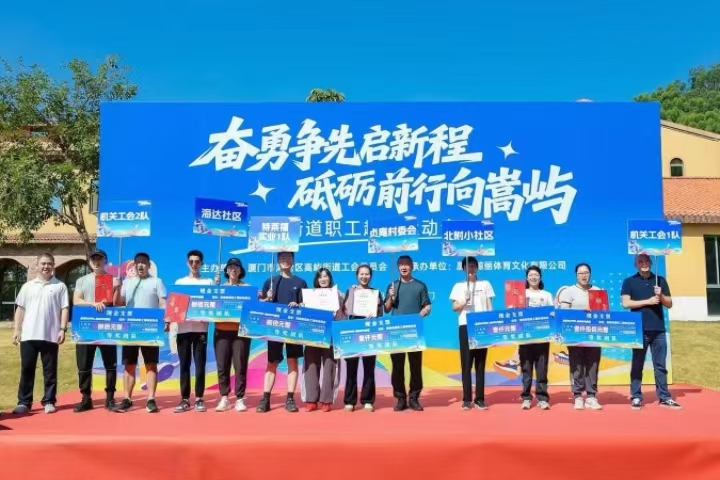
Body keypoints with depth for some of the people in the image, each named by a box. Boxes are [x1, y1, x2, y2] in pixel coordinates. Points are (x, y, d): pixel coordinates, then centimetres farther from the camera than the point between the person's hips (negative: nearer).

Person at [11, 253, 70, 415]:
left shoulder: (60, 286, 4)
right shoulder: (28, 286, 12)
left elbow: (65, 309, 0)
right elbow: (20, 309, 12)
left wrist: (63, 329, -9)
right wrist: (16, 330, 5)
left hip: (50, 336, -2)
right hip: (28, 335, 2)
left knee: (50, 370, 4)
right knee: (26, 369, 5)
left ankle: (49, 401, 11)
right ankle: (24, 402, 12)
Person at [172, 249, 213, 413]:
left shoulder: (209, 282, 9)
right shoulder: (179, 282, 12)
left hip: (200, 328, -1)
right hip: (183, 328, 1)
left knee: (200, 364, 0)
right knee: (184, 365, 3)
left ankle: (199, 399, 7)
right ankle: (185, 399, 8)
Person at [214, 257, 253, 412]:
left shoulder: (247, 288, 7)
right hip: (222, 331, 2)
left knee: (240, 366, -2)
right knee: (222, 366, 2)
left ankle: (240, 399, 4)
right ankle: (224, 398, 12)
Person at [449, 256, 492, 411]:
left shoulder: (485, 284, 9)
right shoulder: (458, 286, 9)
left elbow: (490, 307, 7)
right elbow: (454, 307, 4)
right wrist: (465, 301, -15)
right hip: (465, 326, 0)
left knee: (480, 364, 3)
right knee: (466, 364, -1)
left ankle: (479, 399, 6)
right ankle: (467, 399, 3)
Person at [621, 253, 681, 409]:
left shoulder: (660, 280, 12)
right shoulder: (629, 281, 4)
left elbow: (669, 304, 11)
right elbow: (626, 303, -6)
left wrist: (661, 295, -9)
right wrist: (648, 301, -11)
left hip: (658, 329, 3)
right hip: (639, 329, -2)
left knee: (660, 365, 6)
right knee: (637, 365, 2)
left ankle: (664, 397, 12)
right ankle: (636, 397, 6)